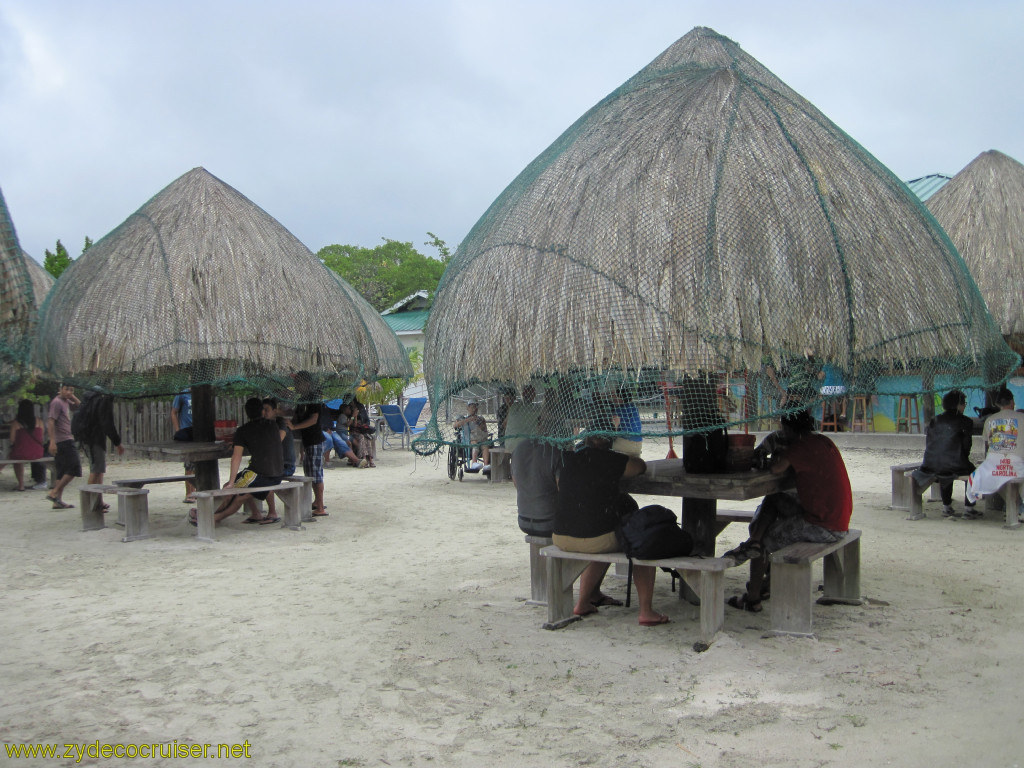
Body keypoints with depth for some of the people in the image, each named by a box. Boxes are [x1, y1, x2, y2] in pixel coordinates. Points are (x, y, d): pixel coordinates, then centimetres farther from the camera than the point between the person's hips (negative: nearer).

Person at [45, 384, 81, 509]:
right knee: (74, 468, -10)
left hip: (67, 441, 10)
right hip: (64, 441, -10)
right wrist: (52, 441, -23)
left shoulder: (66, 401, 16)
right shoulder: (57, 402, -11)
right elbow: (51, 422, -17)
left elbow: (79, 405, 26)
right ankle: (54, 493, -9)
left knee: (63, 472, 9)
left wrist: (71, 396, 9)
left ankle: (58, 501, 9)